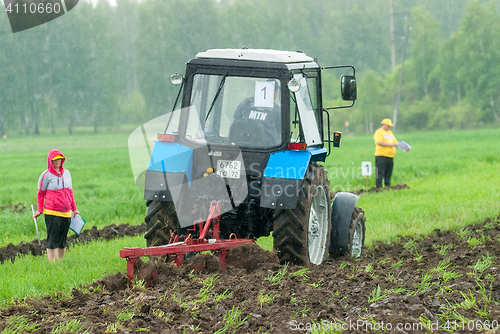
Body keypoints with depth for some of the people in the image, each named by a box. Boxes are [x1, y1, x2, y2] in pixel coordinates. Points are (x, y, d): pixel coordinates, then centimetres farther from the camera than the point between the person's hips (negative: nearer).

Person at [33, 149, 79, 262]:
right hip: (52, 213, -6)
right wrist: (39, 210, -4)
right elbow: (40, 194, 1)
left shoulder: (66, 173, 13)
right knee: (52, 240, -5)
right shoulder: (46, 175, -4)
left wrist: (74, 209, 22)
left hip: (66, 213, 6)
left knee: (62, 241, 9)